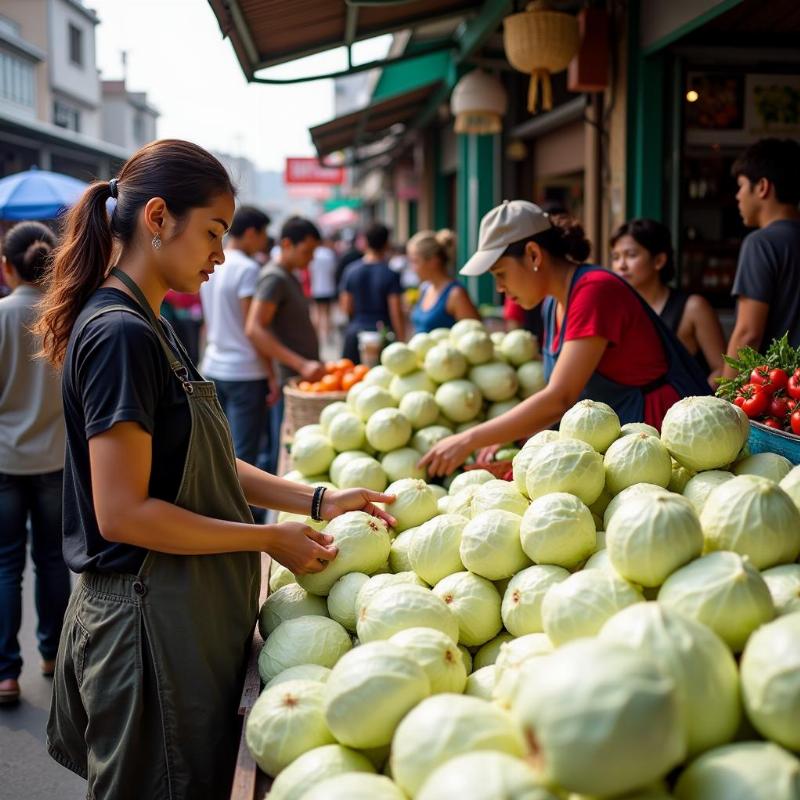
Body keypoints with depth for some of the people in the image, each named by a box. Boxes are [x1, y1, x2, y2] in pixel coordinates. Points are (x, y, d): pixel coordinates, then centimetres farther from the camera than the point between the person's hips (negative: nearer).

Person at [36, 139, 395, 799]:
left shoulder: (149, 328, 12)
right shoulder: (120, 333, -19)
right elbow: (122, 512, -23)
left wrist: (315, 501, 8)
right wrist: (269, 538, -16)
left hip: (186, 613, 10)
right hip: (149, 617, -10)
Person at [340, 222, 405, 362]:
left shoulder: (351, 270, 2)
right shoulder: (390, 274, -7)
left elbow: (346, 308, 5)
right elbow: (396, 312, -9)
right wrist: (401, 342, -3)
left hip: (355, 333, 3)